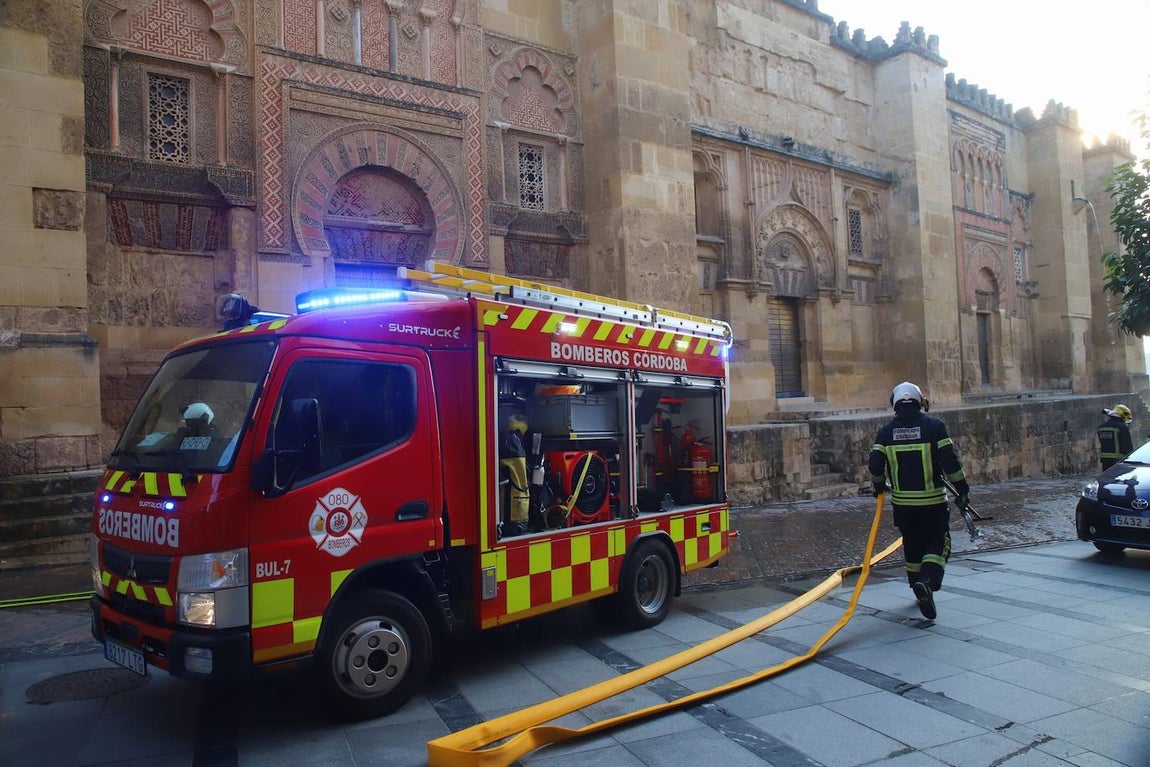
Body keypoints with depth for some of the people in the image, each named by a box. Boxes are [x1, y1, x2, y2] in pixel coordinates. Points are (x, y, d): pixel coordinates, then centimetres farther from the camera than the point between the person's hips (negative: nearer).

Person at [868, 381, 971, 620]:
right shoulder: (934, 425, -7)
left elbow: (874, 464, -1)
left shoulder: (887, 430, 0)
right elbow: (950, 462, -9)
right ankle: (928, 581, -17)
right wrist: (962, 489, 3)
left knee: (912, 545, 18)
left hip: (902, 502, 3)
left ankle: (918, 585, 26)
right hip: (933, 502, -3)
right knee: (938, 543, 6)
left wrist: (879, 485, 18)